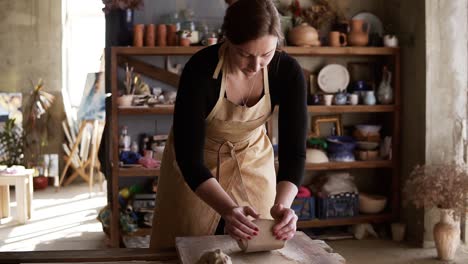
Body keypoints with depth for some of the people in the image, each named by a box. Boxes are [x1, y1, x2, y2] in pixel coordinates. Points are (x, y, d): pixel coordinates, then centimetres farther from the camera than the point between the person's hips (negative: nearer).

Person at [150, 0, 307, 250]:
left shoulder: (287, 71, -23)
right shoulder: (200, 69, -32)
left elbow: (293, 149, -23)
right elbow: (189, 157, -33)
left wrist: (282, 204, -41)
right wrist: (229, 209, -47)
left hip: (253, 159, 3)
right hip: (195, 168, -2)